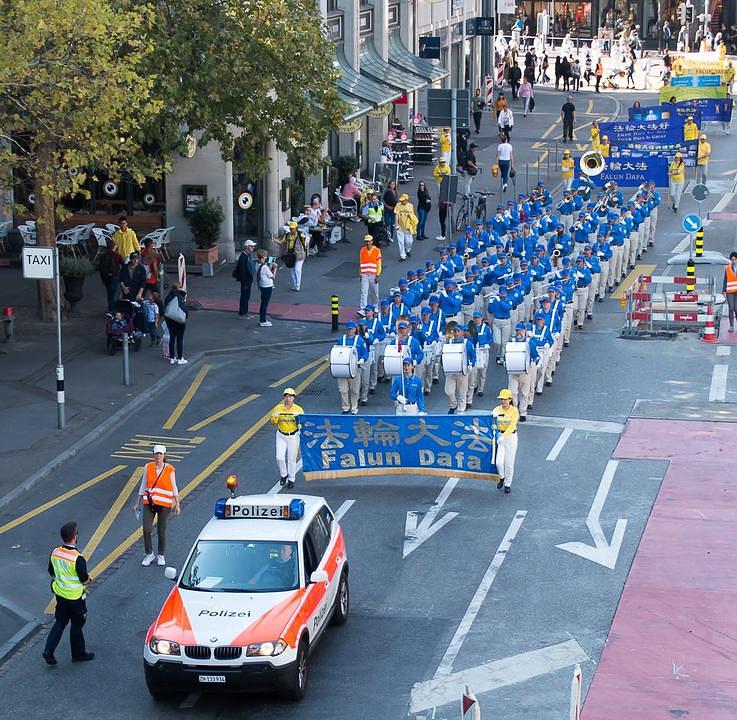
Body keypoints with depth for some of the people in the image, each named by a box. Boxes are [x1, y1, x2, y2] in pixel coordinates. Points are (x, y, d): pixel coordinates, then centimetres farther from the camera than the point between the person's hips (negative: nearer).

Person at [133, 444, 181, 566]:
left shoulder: (170, 469, -3)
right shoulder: (148, 467, 2)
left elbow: (174, 488, 4)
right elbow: (143, 486, 10)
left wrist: (177, 505, 0)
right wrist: (137, 503, 11)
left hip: (164, 504, -1)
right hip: (149, 503, 1)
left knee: (161, 532, 4)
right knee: (147, 529, -7)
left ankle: (161, 556, 21)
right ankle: (149, 554, 11)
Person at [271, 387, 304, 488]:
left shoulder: (298, 409, -5)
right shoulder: (278, 408, -2)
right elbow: (273, 422, 1)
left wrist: (299, 419, -24)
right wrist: (275, 416, -21)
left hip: (293, 436, -1)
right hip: (281, 436, 1)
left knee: (292, 459, 5)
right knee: (279, 458, -6)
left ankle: (291, 479, 18)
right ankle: (283, 475, 19)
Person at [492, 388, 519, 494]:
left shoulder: (514, 411, -10)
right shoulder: (497, 410, 0)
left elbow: (512, 426, -20)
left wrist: (504, 436, -31)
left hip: (511, 436, -2)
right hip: (499, 436, 2)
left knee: (509, 462, 4)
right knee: (499, 461, -8)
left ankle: (508, 484, 21)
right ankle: (501, 477, 23)